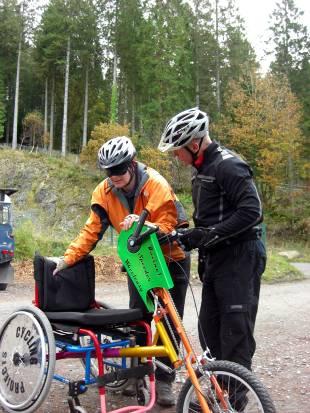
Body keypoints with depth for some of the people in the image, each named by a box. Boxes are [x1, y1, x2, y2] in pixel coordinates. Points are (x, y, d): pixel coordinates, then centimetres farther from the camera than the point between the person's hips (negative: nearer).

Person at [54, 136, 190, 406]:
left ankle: (164, 380, 8)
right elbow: (93, 229, -8)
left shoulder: (156, 185, -26)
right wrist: (69, 258, -15)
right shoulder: (105, 191, -11)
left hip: (170, 259, -4)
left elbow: (166, 227, -27)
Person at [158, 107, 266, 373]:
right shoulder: (202, 169, 15)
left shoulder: (228, 165, -15)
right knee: (209, 330, 12)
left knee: (236, 331, -5)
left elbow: (252, 211, -24)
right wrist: (193, 236, 8)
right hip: (216, 259, 10)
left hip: (240, 257, -10)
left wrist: (211, 234, -23)